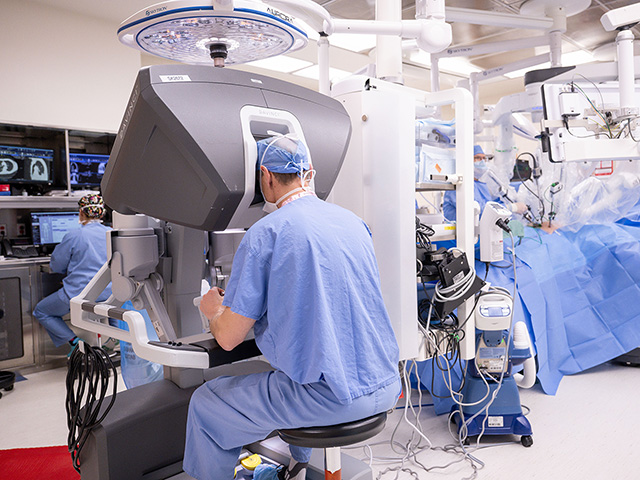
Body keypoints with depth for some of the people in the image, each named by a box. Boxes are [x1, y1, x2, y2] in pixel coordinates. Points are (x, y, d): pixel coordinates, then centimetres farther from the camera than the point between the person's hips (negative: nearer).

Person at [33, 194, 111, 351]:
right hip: (108, 295, 5)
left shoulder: (74, 236, -12)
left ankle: (74, 340, 0)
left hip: (80, 294, -5)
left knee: (41, 312, 19)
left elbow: (55, 266, -1)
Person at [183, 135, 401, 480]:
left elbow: (228, 338, -10)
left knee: (204, 405, 14)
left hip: (330, 397, -7)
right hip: (384, 386, 8)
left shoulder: (265, 232, -13)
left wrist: (213, 310, 14)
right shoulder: (352, 221, 7)